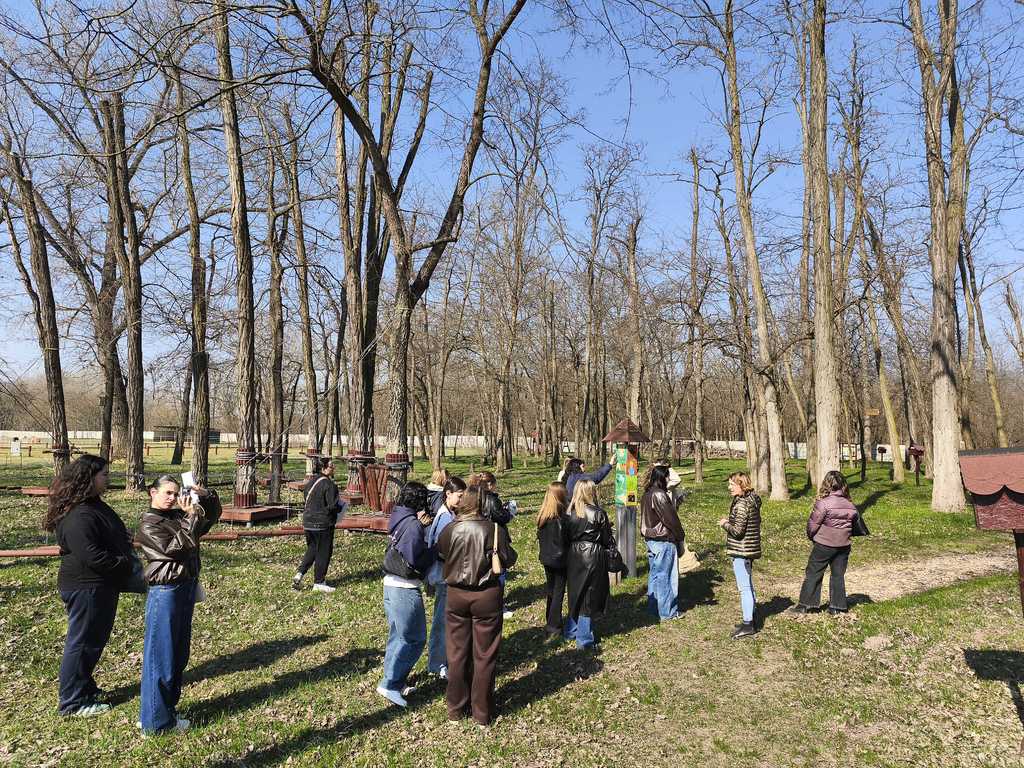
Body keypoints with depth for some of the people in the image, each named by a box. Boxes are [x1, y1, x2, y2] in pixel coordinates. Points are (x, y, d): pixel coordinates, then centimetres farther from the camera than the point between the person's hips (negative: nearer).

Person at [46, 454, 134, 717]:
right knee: (82, 642, 3)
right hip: (86, 588, -10)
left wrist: (129, 558, 5)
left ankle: (84, 686, 36)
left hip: (102, 586, 10)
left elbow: (115, 538, 20)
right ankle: (73, 702, 17)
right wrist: (126, 563, -16)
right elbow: (92, 557, -28)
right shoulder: (78, 515, -24)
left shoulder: (94, 505, 10)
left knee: (97, 637, 20)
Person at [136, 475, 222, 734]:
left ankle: (168, 707, 30)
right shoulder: (149, 524, -11)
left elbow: (212, 516, 18)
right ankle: (156, 720, 11)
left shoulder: (178, 515, 9)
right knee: (161, 657, 1)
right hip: (166, 591, -8)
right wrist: (190, 516, -20)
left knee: (179, 655, 17)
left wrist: (206, 497, 0)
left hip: (187, 588, 8)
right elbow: (176, 547, -21)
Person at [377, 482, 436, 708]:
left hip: (391, 585, 9)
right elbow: (416, 560, -21)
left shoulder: (399, 520, 8)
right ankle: (391, 684, 6)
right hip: (406, 589, -9)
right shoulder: (413, 525, -20)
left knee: (398, 636, 20)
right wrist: (433, 551, -4)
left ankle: (395, 680, 29)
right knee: (414, 640, 3)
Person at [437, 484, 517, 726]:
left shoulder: (450, 530, -9)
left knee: (457, 654, 16)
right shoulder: (495, 530, -16)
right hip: (487, 595, -2)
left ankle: (456, 708, 27)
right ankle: (482, 712, 20)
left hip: (456, 595, 2)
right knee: (485, 655, 10)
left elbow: (439, 556, 6)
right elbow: (509, 561, -7)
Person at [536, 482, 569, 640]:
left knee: (551, 591, 19)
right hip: (559, 559, -7)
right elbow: (567, 539, -17)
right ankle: (554, 628, 7)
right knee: (558, 593, 3)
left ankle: (549, 624, 29)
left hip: (546, 558, 7)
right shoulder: (561, 516, -21)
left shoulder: (542, 516, 0)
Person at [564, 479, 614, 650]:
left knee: (577, 594, 20)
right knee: (589, 597, 4)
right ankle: (585, 640, 11)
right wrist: (607, 529, 14)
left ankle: (571, 631, 31)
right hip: (593, 557, -5)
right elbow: (607, 540, -6)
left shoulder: (570, 513, 0)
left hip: (574, 557, 5)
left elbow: (567, 537, 5)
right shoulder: (598, 514, -13)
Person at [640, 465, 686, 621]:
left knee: (654, 574, 17)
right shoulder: (659, 495, -20)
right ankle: (667, 612, 10)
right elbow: (670, 518, -16)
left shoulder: (647, 494, 9)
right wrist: (680, 537, -7)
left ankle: (653, 607, 26)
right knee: (666, 576, 1)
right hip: (664, 541, -9)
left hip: (650, 539, 9)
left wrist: (675, 504, 14)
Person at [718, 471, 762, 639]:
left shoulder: (741, 504, -21)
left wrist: (725, 523, -7)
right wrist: (730, 522, 12)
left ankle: (748, 625, 2)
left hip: (741, 551, -10)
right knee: (748, 586, 19)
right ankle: (750, 620, 29)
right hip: (750, 549, 10)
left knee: (744, 587, -4)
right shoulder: (752, 501, 10)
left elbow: (737, 530, -24)